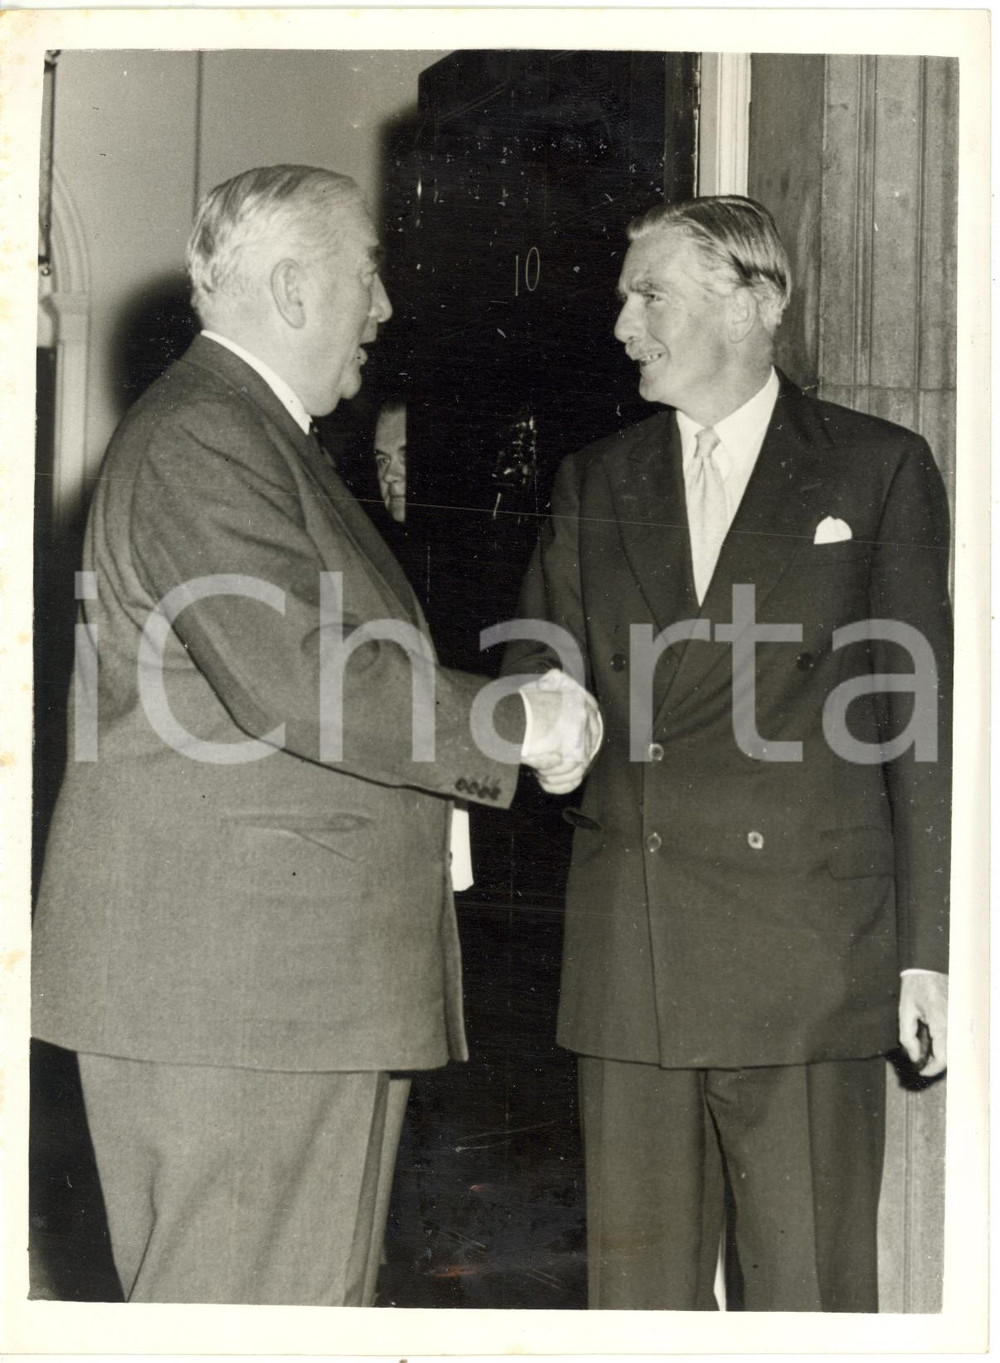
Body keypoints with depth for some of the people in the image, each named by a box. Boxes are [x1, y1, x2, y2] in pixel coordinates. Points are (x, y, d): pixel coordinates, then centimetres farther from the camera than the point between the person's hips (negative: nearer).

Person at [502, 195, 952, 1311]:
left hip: (810, 964, -3)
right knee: (637, 1292, 9)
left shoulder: (879, 471, 5)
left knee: (810, 1300, 2)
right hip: (628, 964, 4)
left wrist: (930, 952, -2)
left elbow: (920, 720, 2)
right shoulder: (592, 486, 15)